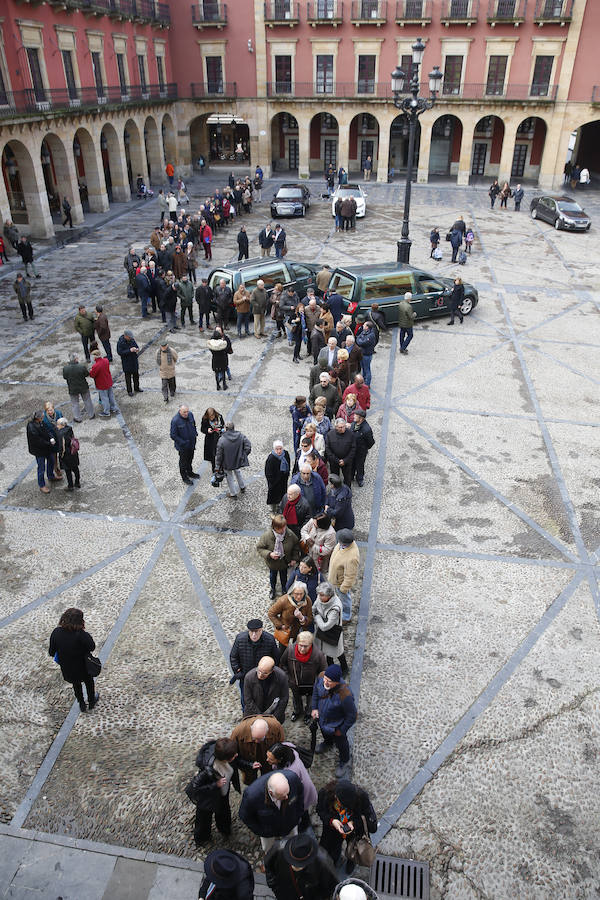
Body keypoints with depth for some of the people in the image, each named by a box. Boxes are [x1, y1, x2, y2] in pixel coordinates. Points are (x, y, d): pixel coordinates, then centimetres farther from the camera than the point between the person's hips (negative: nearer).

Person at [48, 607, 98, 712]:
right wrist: (85, 632, -15)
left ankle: (82, 705, 48)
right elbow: (92, 647, -22)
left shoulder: (56, 632, -21)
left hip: (67, 669, 3)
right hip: (83, 667, -3)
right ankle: (91, 701, 49)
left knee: (76, 684, 30)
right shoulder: (80, 634, -32)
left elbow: (51, 653, -11)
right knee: (89, 682, 28)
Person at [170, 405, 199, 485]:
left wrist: (195, 433, 2)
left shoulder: (190, 415, -9)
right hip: (182, 446, -6)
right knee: (183, 461, 13)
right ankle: (184, 477, 32)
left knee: (190, 459, 26)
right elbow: (173, 435, -23)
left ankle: (190, 472, 49)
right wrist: (183, 443, -24)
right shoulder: (175, 420, -28)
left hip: (191, 443, 6)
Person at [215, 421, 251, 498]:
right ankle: (242, 487, 49)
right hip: (238, 461, 4)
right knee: (238, 472, 32)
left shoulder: (222, 440, -24)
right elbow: (248, 447, -11)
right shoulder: (241, 436, -14)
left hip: (227, 463, -4)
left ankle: (233, 494, 30)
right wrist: (243, 455, 4)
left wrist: (217, 466, -6)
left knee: (229, 477, 17)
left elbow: (219, 454, -17)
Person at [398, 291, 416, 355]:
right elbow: (411, 317, -26)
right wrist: (414, 314, -7)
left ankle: (402, 348, 33)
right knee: (410, 336, 12)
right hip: (407, 324, -7)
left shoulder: (400, 304, -7)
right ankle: (403, 348, 8)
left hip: (401, 323, 7)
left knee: (402, 335, 20)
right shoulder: (408, 307, -30)